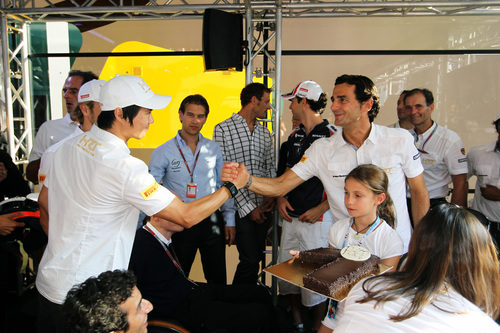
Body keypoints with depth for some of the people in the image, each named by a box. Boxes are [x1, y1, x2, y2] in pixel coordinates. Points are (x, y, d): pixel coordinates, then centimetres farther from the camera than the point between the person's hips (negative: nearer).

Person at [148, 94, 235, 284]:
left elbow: (224, 186, 11)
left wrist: (229, 220, 8)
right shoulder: (163, 152, -5)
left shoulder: (213, 149, 5)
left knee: (218, 280, 14)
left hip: (211, 221, 3)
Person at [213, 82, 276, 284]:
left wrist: (272, 196, -1)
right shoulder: (223, 129, -6)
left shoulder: (265, 133, 15)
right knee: (250, 260, -8)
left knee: (257, 257, 10)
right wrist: (248, 206, -13)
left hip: (262, 208, 6)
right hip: (240, 208, -6)